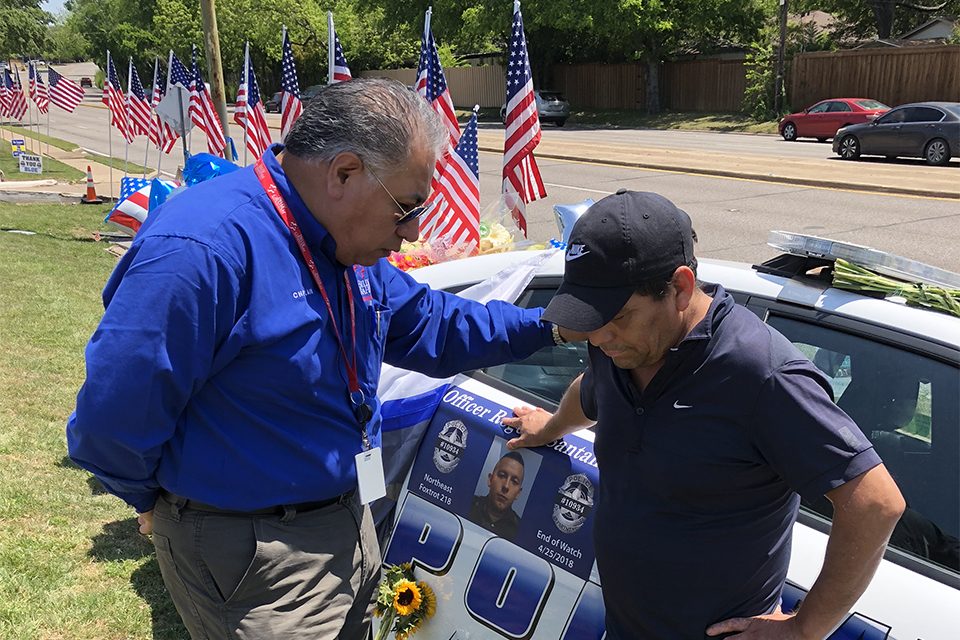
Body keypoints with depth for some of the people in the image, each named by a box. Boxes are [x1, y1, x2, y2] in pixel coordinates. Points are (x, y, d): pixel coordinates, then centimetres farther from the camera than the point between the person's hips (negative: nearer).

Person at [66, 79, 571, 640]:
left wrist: (547, 326, 3)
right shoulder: (207, 249, -30)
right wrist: (153, 499, -7)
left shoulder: (351, 246, 1)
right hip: (253, 561, -8)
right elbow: (113, 414, -26)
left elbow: (432, 325, 12)